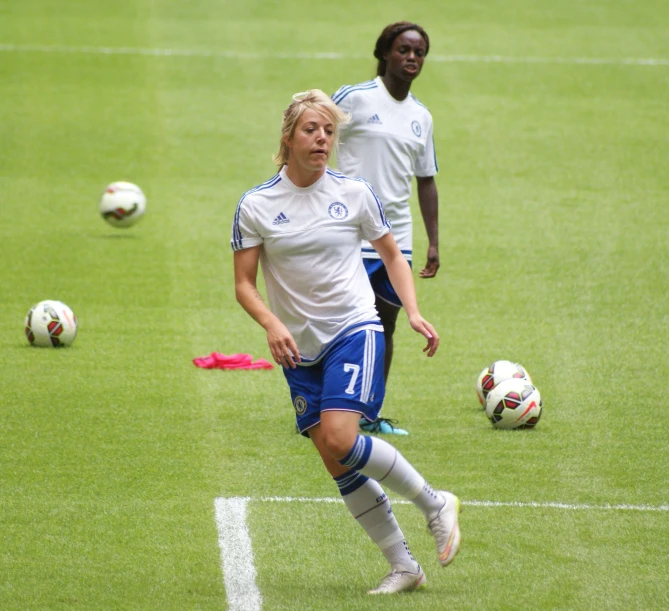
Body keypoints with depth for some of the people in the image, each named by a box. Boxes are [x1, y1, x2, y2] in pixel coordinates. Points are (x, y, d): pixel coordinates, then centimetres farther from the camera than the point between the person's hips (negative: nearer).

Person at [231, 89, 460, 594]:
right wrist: (271, 323, -22)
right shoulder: (256, 206, -2)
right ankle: (403, 567, 11)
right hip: (300, 349, 3)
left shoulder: (355, 193, -1)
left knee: (340, 441, -23)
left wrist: (414, 313, -1)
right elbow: (244, 283, -2)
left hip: (355, 330, -3)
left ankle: (436, 504, -4)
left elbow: (392, 254, 12)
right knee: (337, 467, 0)